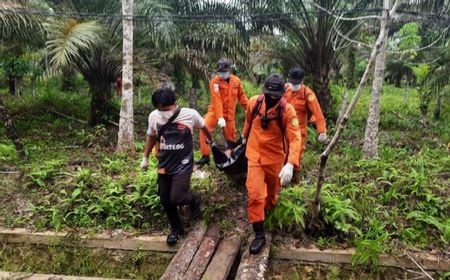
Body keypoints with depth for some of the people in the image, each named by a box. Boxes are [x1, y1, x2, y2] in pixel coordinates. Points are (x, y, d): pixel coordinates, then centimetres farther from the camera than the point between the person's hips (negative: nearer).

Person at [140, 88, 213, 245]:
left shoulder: (190, 114, -18)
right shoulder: (153, 116, -10)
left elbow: (203, 126, 5)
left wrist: (210, 140, 23)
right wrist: (145, 158, 17)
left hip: (183, 165, -4)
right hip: (164, 166, 4)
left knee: (176, 198, -15)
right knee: (165, 200, 10)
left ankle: (194, 200, 20)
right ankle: (176, 229, 33)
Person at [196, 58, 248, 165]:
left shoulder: (236, 81, -2)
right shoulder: (215, 82, -14)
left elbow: (241, 96, 11)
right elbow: (217, 101, -22)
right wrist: (220, 117, -30)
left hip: (230, 114, 3)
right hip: (215, 112, -2)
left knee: (231, 136, 11)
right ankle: (205, 156, -12)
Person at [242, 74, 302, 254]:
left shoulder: (287, 111, -20)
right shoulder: (254, 102, -11)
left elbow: (295, 139, -27)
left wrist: (290, 164, -40)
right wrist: (245, 136, 28)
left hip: (275, 158, -1)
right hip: (255, 156, 1)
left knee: (272, 192, 19)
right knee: (254, 194, -8)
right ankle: (259, 234, 4)